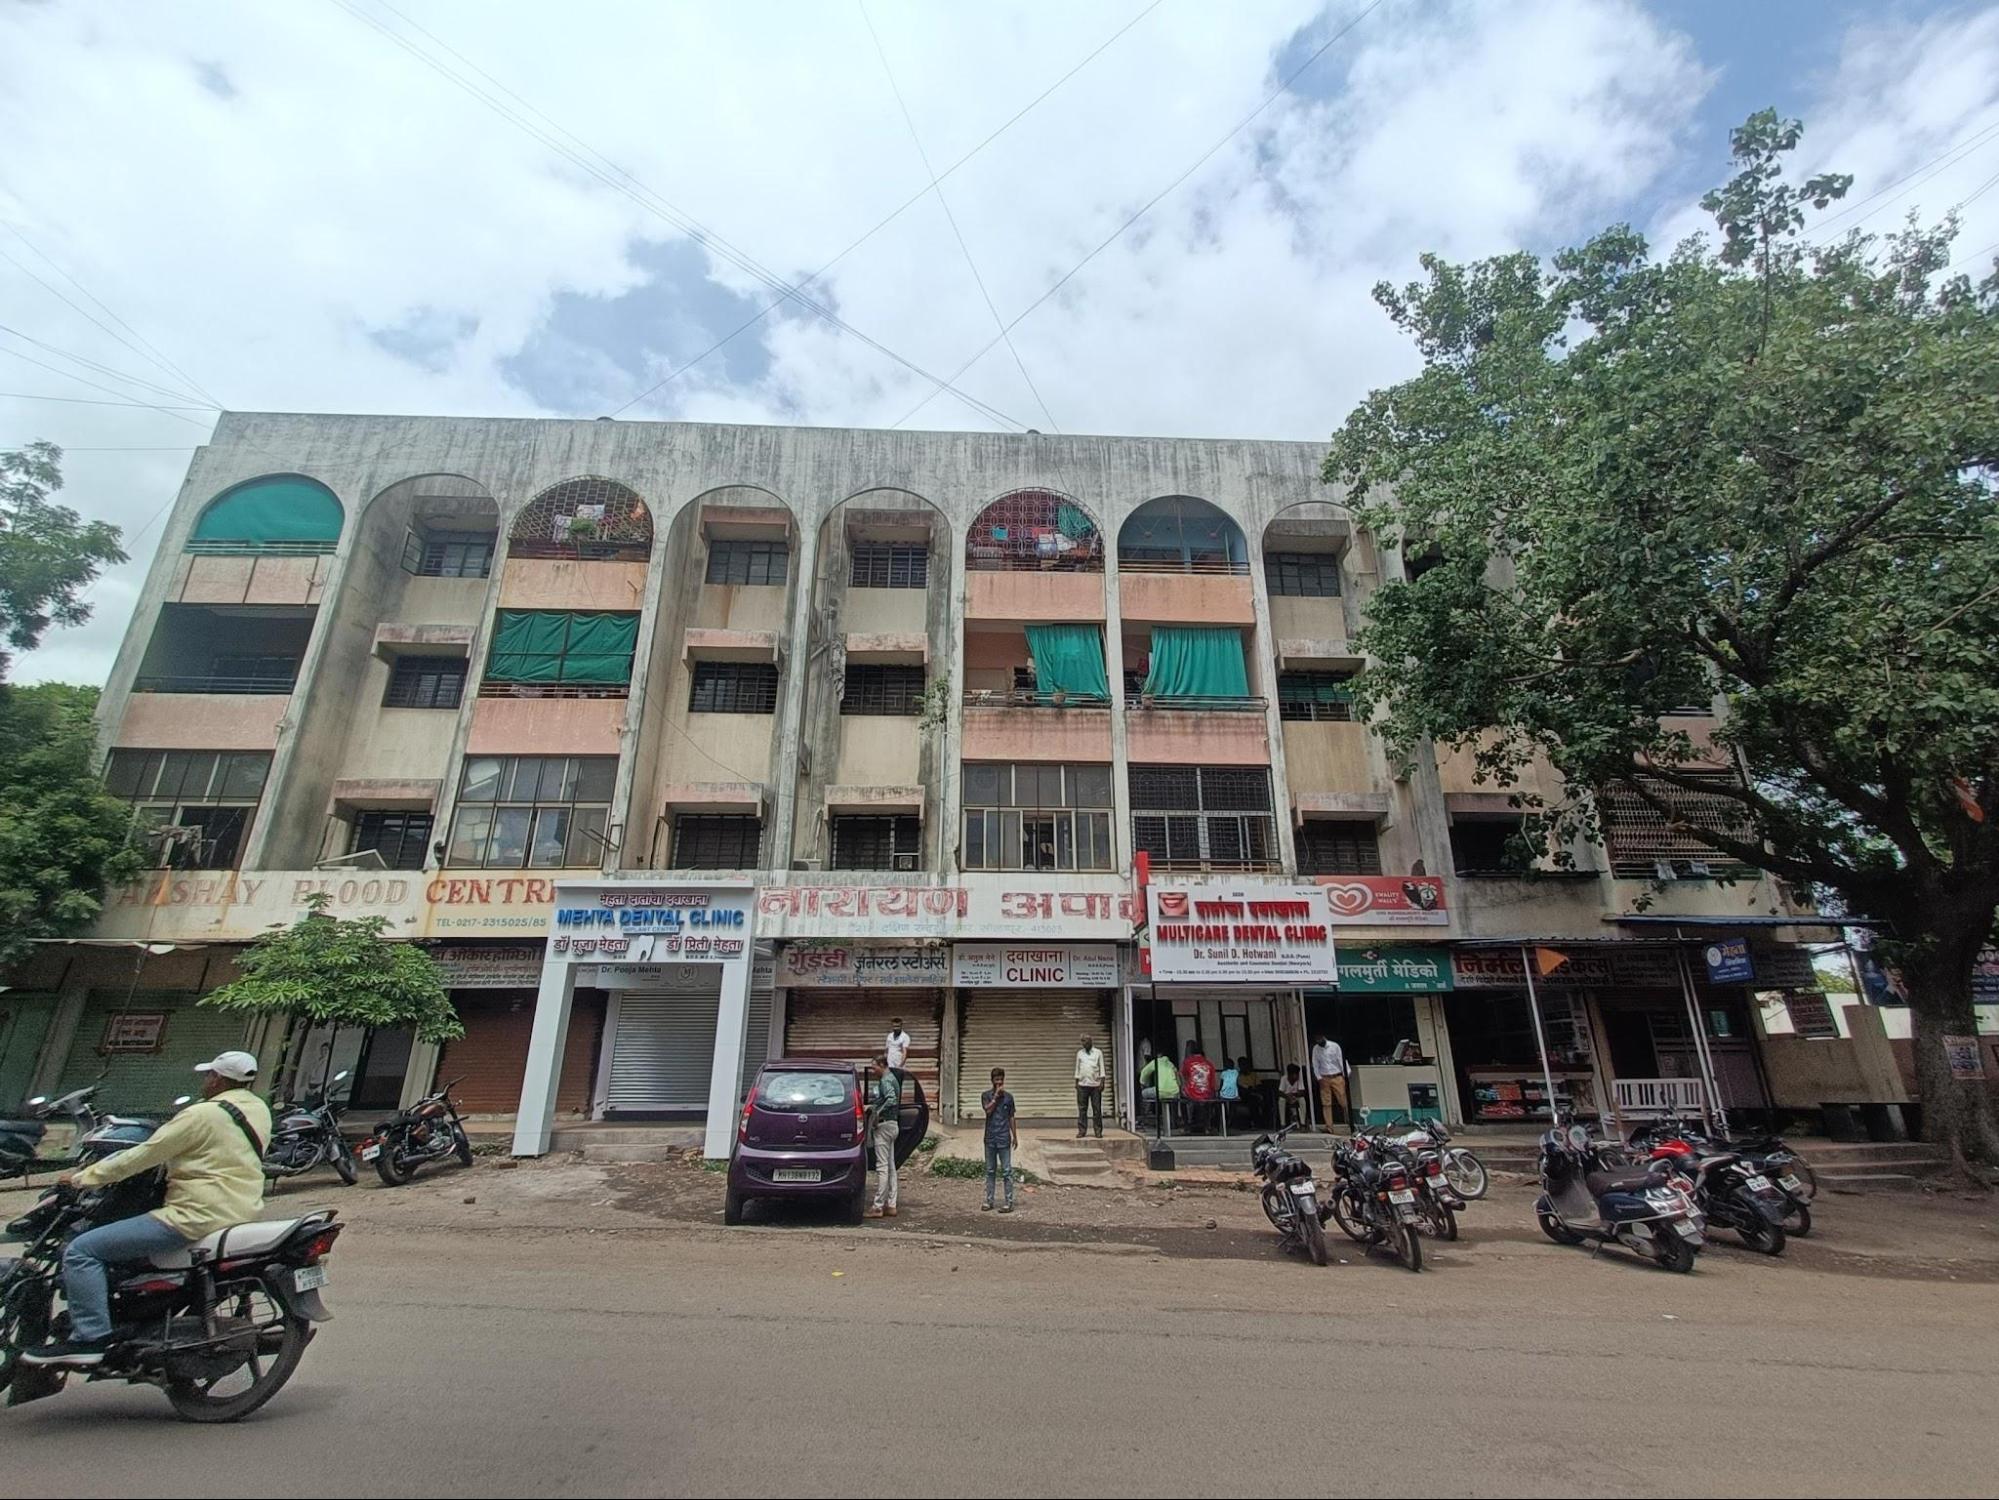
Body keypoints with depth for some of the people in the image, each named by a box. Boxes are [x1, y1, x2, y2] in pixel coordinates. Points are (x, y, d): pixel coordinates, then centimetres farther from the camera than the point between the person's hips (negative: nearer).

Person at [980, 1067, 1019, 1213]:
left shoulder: (1008, 1097, 3)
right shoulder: (986, 1095, 1)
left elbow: (1011, 1118, 8)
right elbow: (988, 1109, -17)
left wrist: (1015, 1136, 8)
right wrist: (996, 1095, -16)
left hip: (1004, 1139, -1)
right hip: (990, 1139, 1)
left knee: (1007, 1171, -1)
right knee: (990, 1171, 10)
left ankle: (1009, 1203, 4)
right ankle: (989, 1200, 19)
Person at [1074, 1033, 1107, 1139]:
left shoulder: (1098, 1053, 5)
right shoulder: (1080, 1053, 11)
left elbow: (1102, 1068, 4)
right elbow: (1077, 1068, 13)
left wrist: (1102, 1082, -4)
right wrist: (1076, 1082, 7)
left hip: (1095, 1084, -2)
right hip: (1082, 1084, 2)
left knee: (1097, 1109, 0)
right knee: (1082, 1109, 0)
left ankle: (1098, 1131, 5)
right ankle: (1081, 1131, 4)